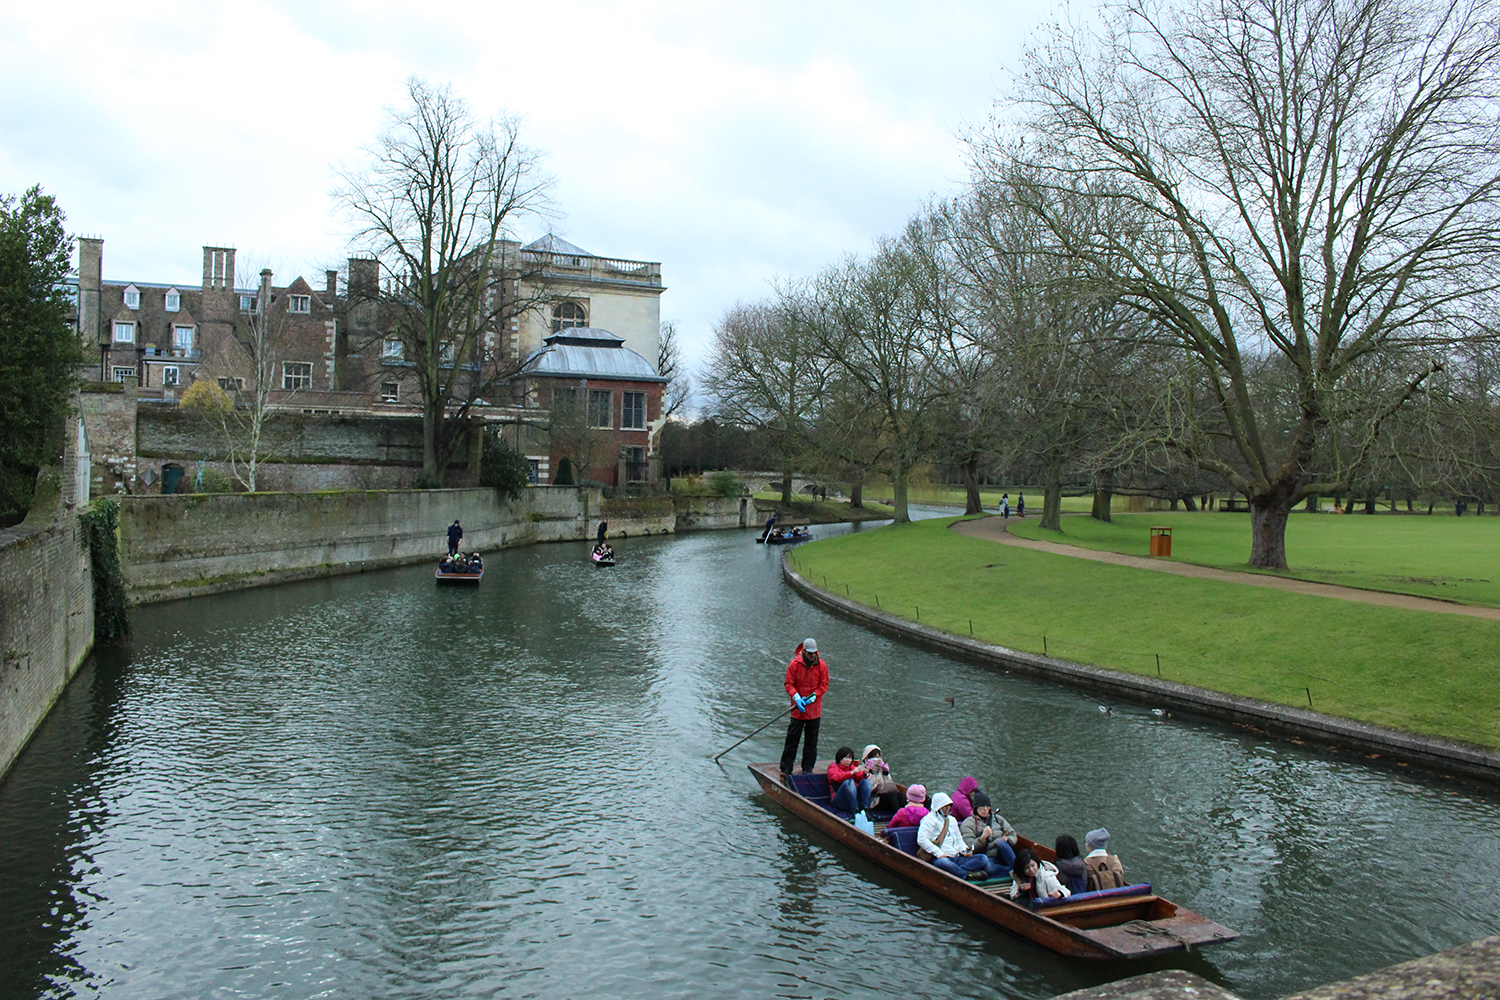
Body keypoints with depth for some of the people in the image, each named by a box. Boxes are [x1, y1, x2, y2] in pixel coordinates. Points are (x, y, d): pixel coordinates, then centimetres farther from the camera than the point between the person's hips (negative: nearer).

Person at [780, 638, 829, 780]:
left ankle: (808, 768, 22)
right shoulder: (794, 664, -7)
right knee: (792, 739, 1)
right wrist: (797, 698, -18)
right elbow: (789, 684, -3)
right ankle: (786, 769, 9)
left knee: (811, 741, 10)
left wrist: (812, 697, -12)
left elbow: (824, 686, 1)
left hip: (814, 710, 2)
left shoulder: (821, 665, -3)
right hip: (797, 710, -2)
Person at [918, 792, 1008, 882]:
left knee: (983, 858, -13)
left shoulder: (952, 820, 26)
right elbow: (921, 840, -11)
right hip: (940, 858, -7)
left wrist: (965, 850, 8)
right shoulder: (929, 819, 1)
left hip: (957, 857, 7)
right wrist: (939, 853, -19)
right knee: (942, 862, -43)